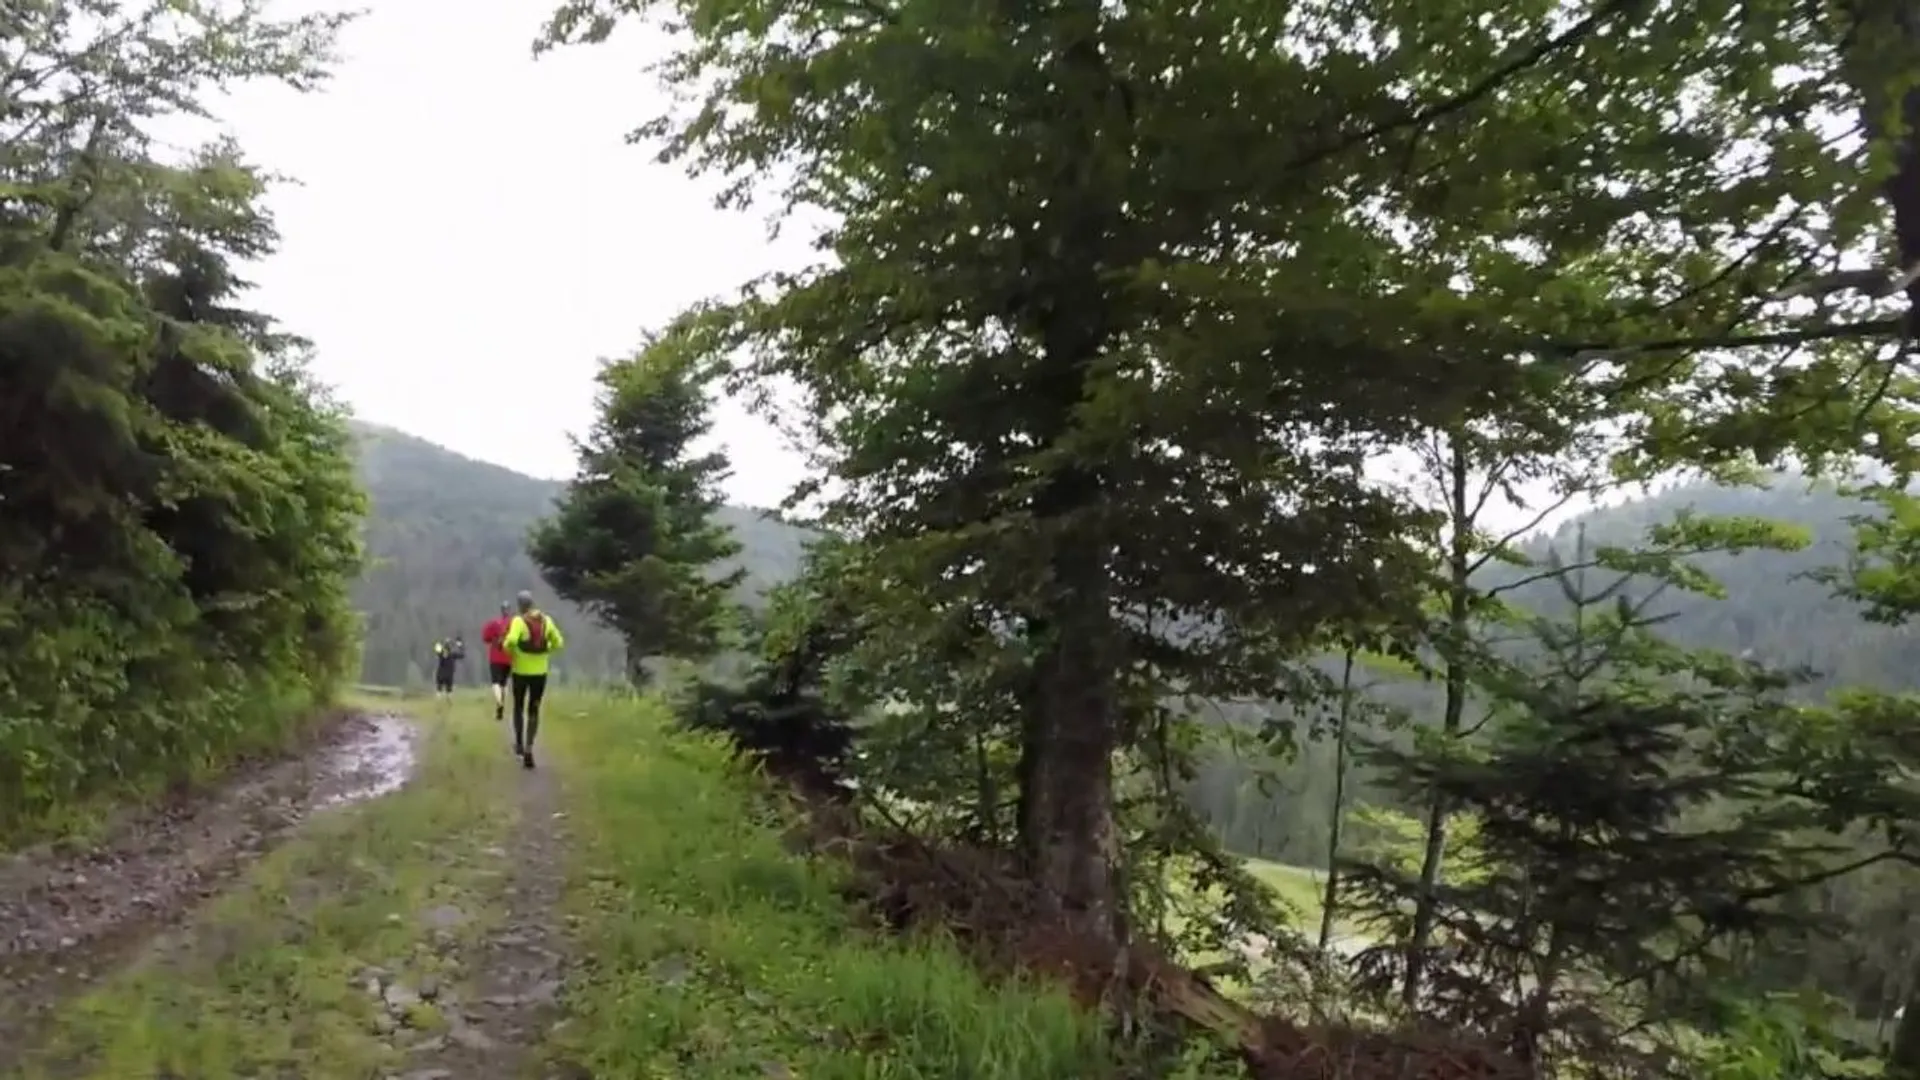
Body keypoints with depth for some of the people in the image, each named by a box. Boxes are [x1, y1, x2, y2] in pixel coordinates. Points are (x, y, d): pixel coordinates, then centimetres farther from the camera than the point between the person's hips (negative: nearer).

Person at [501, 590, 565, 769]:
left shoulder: (519, 621, -11)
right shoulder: (546, 620, 1)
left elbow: (511, 641, -27)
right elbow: (559, 643, 3)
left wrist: (508, 649, -5)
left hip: (521, 671, -2)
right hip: (540, 672, 2)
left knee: (518, 707, 20)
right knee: (534, 710, 8)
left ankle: (519, 743, 32)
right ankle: (528, 749, -5)